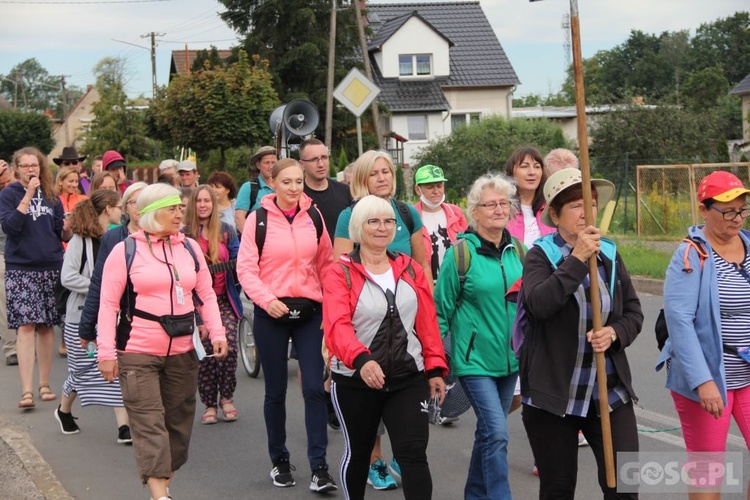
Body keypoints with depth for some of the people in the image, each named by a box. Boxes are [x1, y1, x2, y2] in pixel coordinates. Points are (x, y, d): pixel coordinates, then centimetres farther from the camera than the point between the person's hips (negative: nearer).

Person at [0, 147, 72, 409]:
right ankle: (26, 390, -12)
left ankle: (44, 384, 18)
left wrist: (68, 230, -7)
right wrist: (28, 195, -17)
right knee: (26, 326, -10)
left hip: (51, 268, 4)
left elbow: (62, 234, 16)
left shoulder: (51, 196, 11)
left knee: (46, 326, 8)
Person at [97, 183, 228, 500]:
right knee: (149, 424, -9)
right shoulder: (125, 250, -4)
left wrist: (217, 334, 2)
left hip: (182, 352, 5)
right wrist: (106, 352, -8)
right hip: (138, 354, -4)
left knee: (178, 421, 10)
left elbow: (206, 295, 13)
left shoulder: (190, 248, 8)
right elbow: (108, 304, -4)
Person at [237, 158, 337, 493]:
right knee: (276, 391, 9)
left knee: (314, 388, -6)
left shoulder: (314, 217, 4)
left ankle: (319, 466, -1)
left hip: (309, 311, 1)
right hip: (270, 314, -1)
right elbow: (245, 268, -5)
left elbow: (326, 265, 9)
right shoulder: (258, 219, -3)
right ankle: (279, 461, 24)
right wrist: (267, 300, -19)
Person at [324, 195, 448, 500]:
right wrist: (361, 359, -38)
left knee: (414, 454, -5)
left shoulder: (411, 269, 7)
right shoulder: (340, 274, -6)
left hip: (409, 377, 2)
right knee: (358, 453, 15)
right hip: (355, 380, -2)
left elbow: (428, 323, 8)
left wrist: (434, 368, 2)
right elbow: (337, 325, -22)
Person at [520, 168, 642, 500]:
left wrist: (614, 333, -10)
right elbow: (539, 303, -24)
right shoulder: (540, 255, -5)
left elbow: (634, 313, 11)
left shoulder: (609, 255, 7)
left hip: (609, 393, 3)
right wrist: (577, 258, -23)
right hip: (553, 394, -3)